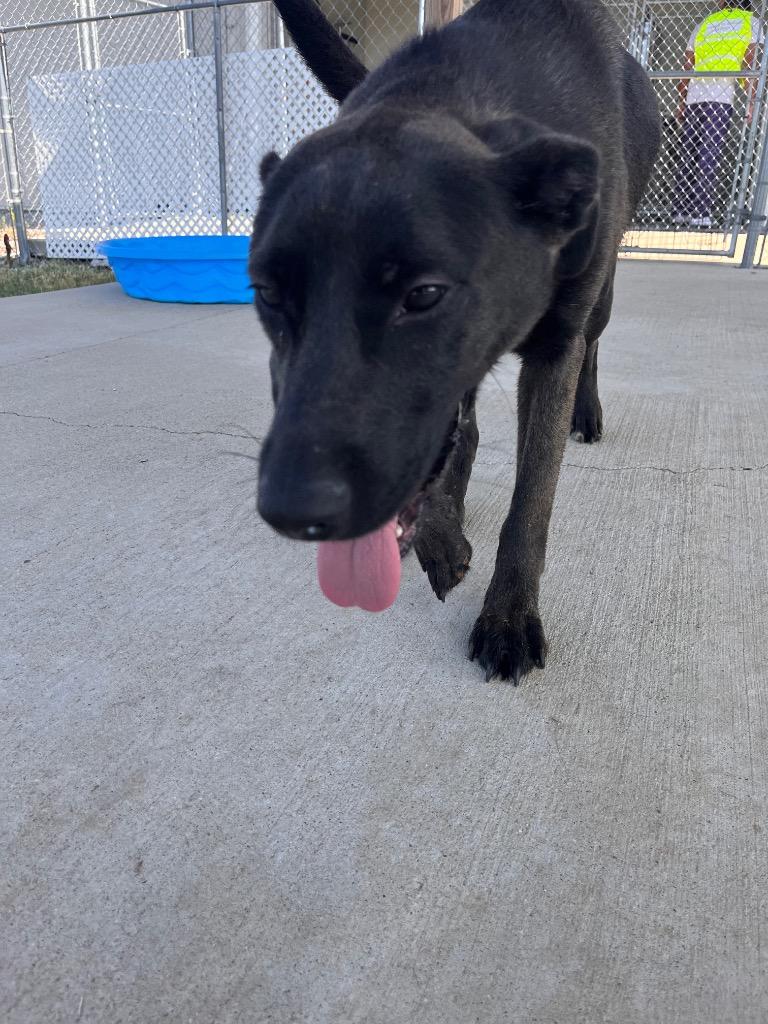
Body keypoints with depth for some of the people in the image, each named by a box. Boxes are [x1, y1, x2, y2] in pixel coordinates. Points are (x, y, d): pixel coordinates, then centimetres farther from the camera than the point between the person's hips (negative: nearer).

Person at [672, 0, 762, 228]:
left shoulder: (704, 24, 23)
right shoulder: (751, 22, 13)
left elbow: (686, 68, 18)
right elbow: (749, 65, 2)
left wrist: (681, 103, 21)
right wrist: (751, 103, 1)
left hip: (693, 98, 4)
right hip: (720, 98, -3)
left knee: (687, 157, 5)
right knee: (709, 157, -8)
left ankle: (680, 211, 3)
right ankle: (700, 214, -14)